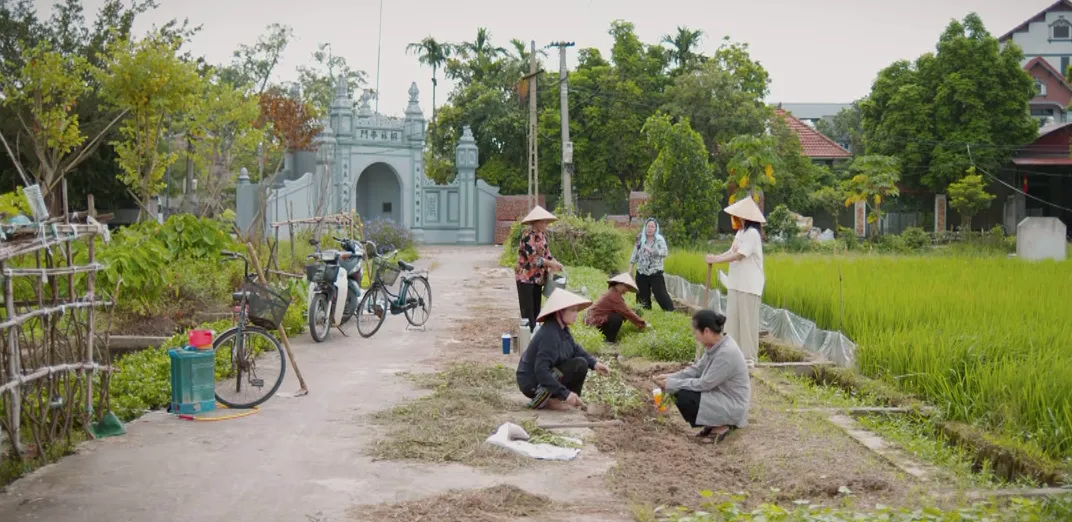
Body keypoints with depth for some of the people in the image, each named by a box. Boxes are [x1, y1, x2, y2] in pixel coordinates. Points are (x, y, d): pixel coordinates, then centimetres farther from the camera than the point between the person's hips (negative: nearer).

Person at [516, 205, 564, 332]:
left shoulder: (543, 234, 8)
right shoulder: (528, 235, -18)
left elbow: (546, 253, 12)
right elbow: (533, 258, -23)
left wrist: (555, 262, -7)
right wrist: (550, 264, -20)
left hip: (538, 278, 8)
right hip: (526, 277, -8)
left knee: (536, 309, 11)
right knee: (527, 310, -6)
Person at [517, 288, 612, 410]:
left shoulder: (562, 329, 2)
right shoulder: (550, 335, -27)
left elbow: (575, 349, 14)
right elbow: (541, 371, -32)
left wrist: (594, 363, -5)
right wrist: (565, 393, -32)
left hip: (545, 375, 10)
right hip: (532, 384, -10)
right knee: (580, 365, -18)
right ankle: (541, 400, -11)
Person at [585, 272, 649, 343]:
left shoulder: (613, 293, 10)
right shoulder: (614, 295, -22)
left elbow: (626, 310, 12)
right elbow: (627, 312, -22)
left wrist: (638, 322, 4)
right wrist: (642, 324, -15)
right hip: (595, 321, -10)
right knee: (618, 318, -25)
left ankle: (606, 336, 17)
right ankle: (610, 341, -9)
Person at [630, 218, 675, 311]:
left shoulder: (660, 239, -6)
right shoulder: (640, 239, 4)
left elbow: (665, 253, -19)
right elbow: (635, 255, 11)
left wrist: (652, 250, -34)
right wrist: (630, 269, 8)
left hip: (656, 274, -4)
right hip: (641, 273, 4)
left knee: (661, 295, -6)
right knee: (642, 296, 11)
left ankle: (671, 311, 4)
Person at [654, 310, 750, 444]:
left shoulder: (726, 353, -28)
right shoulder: (716, 345, -1)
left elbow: (704, 384, -25)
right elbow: (697, 369, 10)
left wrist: (672, 384, -17)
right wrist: (670, 377, 0)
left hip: (732, 405, -9)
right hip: (721, 394, 9)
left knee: (683, 398, -20)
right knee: (680, 390, 6)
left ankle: (721, 426, -4)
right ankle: (715, 423, 12)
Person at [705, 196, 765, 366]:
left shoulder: (752, 233, -16)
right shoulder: (740, 233, 15)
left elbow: (739, 255, -21)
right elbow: (731, 251, 11)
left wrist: (716, 260, -19)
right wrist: (716, 257, -7)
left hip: (749, 285, -9)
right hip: (736, 283, 10)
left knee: (747, 320, -4)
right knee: (733, 319, 11)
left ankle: (749, 357, 3)